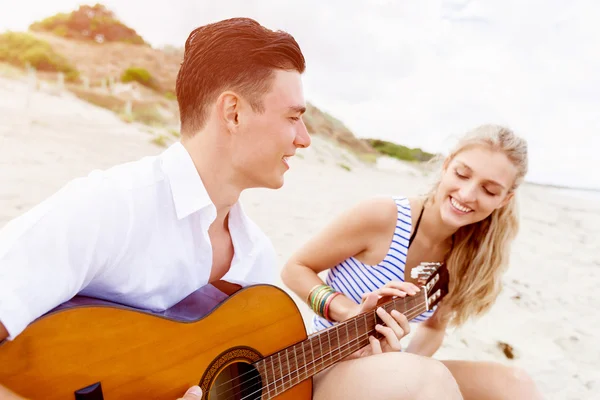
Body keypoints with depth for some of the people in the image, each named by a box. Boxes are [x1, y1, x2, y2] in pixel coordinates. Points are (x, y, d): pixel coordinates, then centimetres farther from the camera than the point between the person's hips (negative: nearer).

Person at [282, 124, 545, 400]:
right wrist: (352, 312, -28)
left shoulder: (467, 255, -4)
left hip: (389, 367, 5)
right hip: (333, 363, -5)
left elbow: (433, 327, 9)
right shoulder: (382, 215, -22)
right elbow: (295, 269, -13)